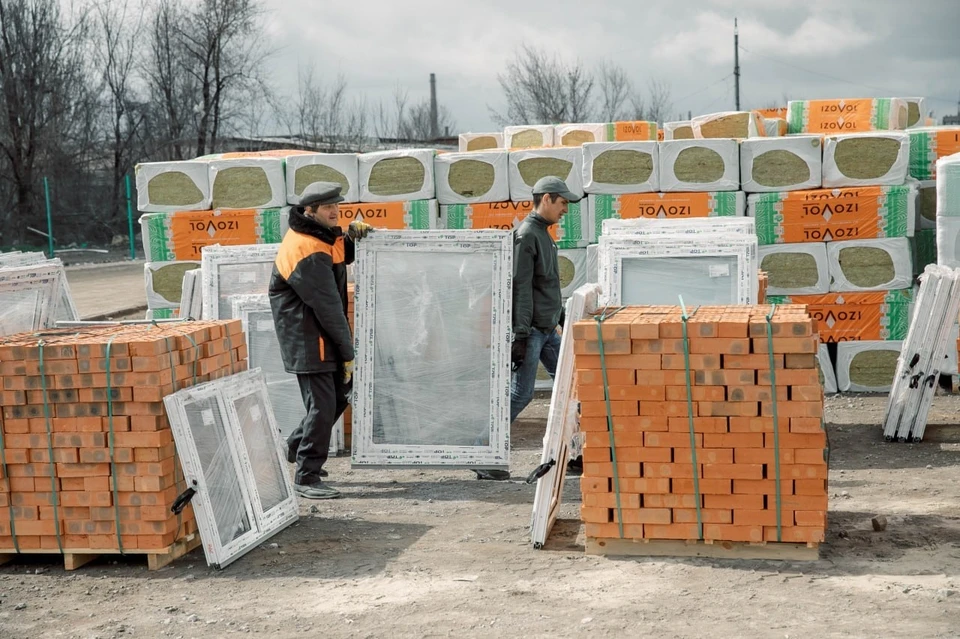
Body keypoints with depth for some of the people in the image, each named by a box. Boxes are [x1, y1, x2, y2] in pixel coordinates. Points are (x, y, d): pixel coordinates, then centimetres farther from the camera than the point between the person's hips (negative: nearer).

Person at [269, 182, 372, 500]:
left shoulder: (323, 235, 8)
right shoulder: (307, 251, -22)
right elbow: (327, 307, -21)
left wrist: (351, 236, 2)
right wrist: (347, 352, -15)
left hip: (324, 336, 10)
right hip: (307, 340, -10)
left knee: (340, 395, 18)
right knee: (322, 406, -7)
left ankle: (295, 450, 33)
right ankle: (306, 477, 4)